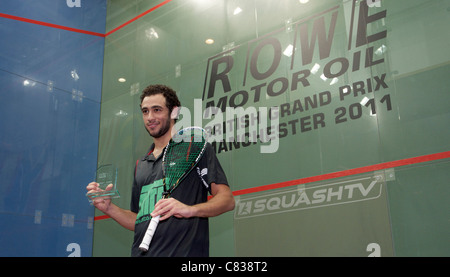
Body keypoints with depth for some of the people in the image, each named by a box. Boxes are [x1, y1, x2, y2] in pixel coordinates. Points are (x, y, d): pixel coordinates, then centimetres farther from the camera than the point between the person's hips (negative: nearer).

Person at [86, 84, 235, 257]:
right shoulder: (141, 164, 19)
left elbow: (227, 200, -9)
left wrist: (191, 209, -24)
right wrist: (108, 207, 7)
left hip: (183, 252, -5)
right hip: (140, 252, 6)